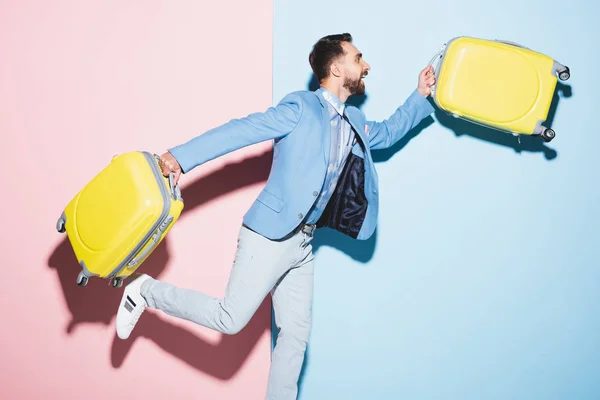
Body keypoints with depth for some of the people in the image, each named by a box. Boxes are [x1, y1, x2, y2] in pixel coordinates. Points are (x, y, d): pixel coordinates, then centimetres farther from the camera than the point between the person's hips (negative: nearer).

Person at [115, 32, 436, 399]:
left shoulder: (355, 123, 15)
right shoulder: (301, 107, -10)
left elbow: (387, 133, 35)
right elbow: (240, 130, -16)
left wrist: (421, 96, 28)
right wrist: (180, 157, -22)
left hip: (302, 245, 8)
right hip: (270, 235, -8)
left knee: (297, 334, 9)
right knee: (230, 319, -6)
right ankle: (147, 292, 11)